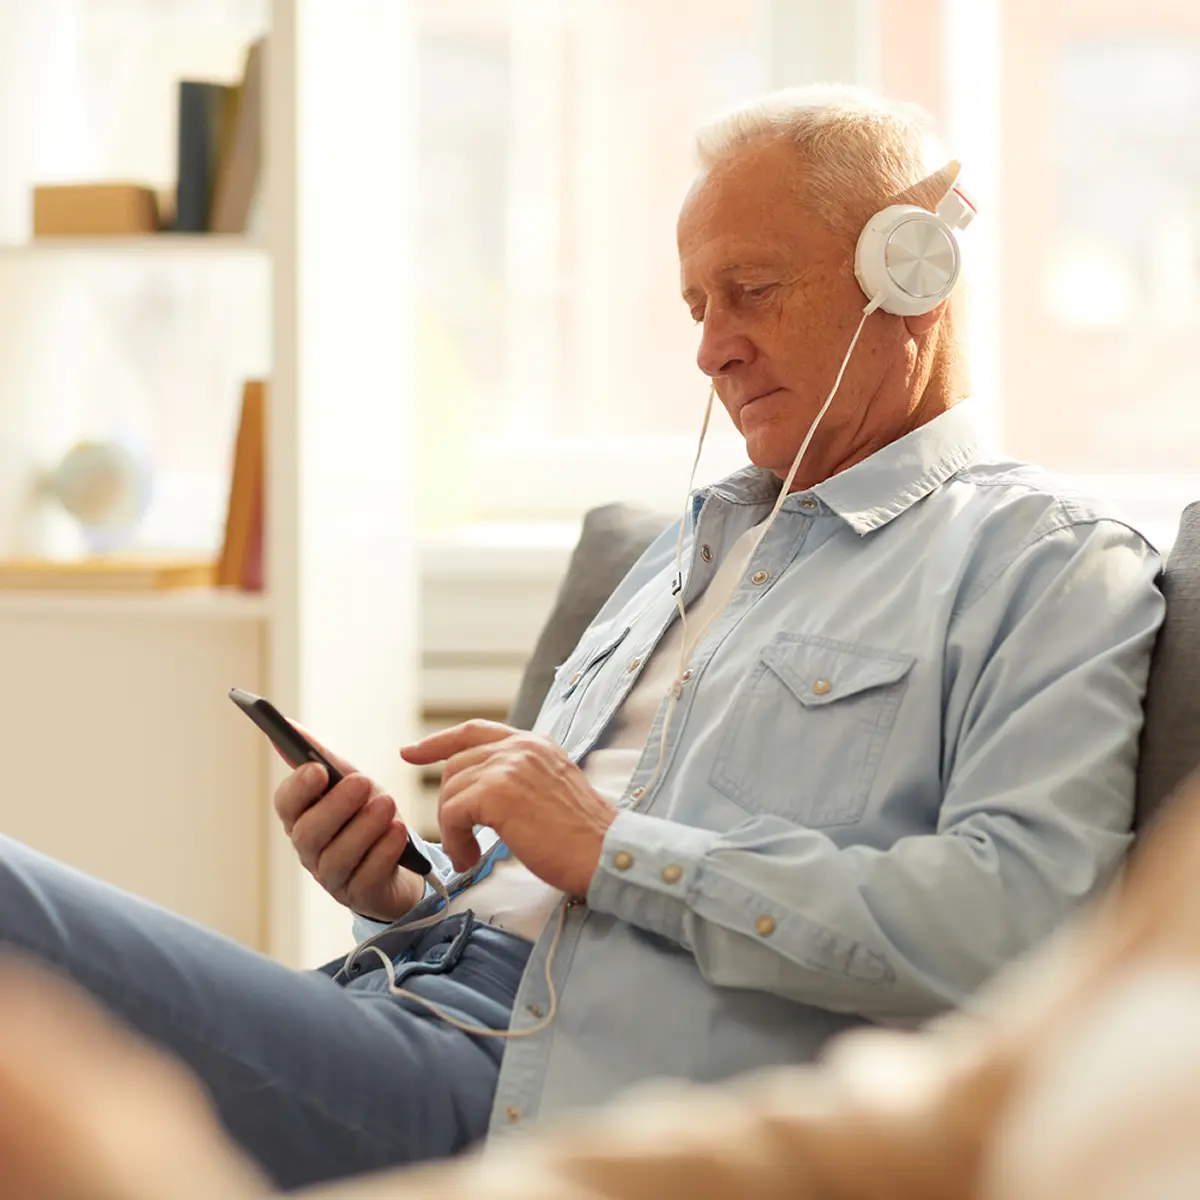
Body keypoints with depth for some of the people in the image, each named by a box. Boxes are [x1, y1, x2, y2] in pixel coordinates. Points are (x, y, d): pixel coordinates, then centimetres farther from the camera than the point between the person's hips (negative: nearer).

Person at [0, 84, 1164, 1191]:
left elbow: (1016, 916, -14)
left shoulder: (1057, 562, 3)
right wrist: (400, 895, 6)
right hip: (413, 996, 8)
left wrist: (618, 849, -12)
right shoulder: (690, 543, 29)